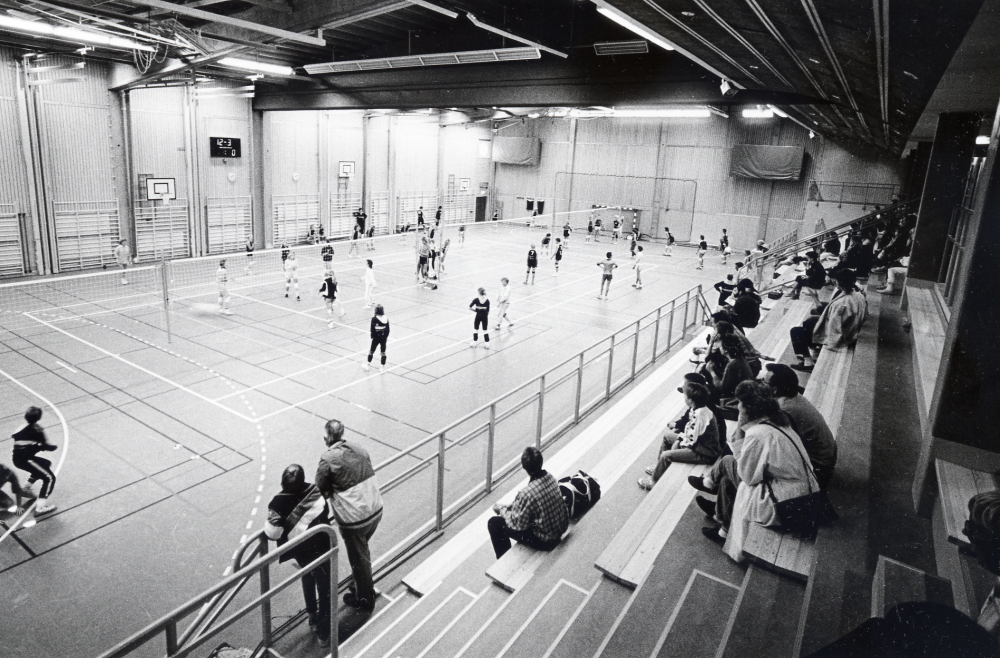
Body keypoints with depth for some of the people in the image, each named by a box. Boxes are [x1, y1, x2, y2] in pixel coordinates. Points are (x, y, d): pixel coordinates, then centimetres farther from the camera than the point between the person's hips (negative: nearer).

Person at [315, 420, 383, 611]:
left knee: (359, 559, 16)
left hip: (353, 519, -6)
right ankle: (364, 586, 49)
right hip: (376, 510, 6)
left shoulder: (328, 460, -17)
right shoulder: (359, 449, 0)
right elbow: (369, 478, 7)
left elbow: (320, 492, -8)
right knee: (363, 550, 30)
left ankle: (364, 599, 36)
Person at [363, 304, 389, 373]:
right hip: (383, 337, 3)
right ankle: (383, 367, 17)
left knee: (371, 351, 15)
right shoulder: (386, 319, -4)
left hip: (376, 337, -3)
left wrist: (372, 337, -4)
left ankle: (368, 364, 29)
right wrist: (386, 337, 12)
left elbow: (372, 329, -15)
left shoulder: (374, 319, -16)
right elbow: (388, 330, 0)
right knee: (383, 352, 11)